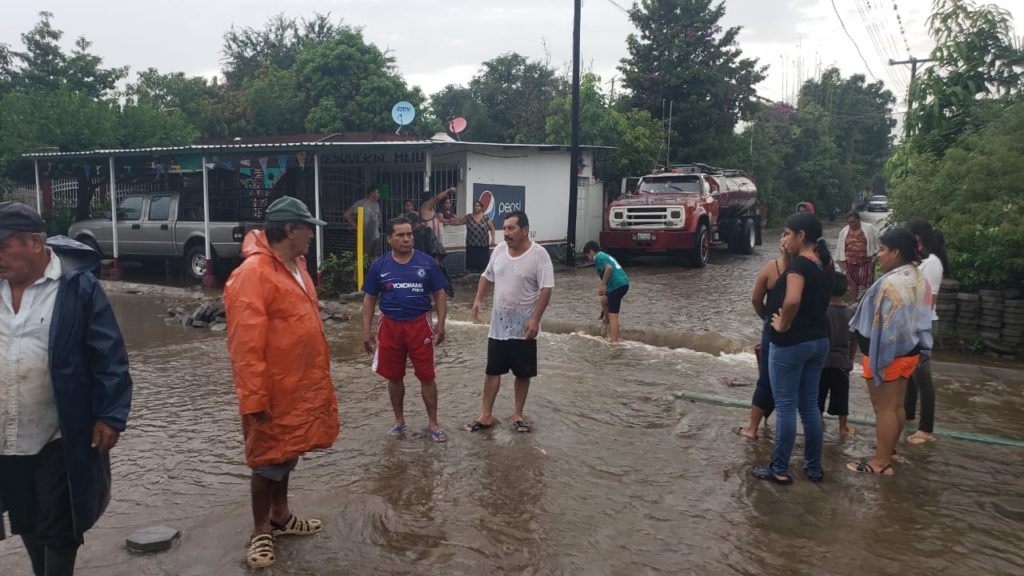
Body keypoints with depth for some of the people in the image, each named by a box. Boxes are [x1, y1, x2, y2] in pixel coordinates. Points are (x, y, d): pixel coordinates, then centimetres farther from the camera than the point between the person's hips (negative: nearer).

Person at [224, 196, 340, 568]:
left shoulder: (296, 265, 9)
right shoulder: (253, 273, -20)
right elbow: (246, 343, -23)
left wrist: (319, 377, 19)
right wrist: (253, 397, -23)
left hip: (301, 384, 9)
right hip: (275, 389, -9)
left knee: (288, 452, 20)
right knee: (269, 458, 5)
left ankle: (280, 516, 36)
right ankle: (261, 531, 21)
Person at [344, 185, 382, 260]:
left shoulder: (376, 204, 12)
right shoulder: (361, 203, -9)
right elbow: (347, 214, -10)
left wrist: (378, 225, 13)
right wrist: (355, 226, -11)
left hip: (376, 237, 7)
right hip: (365, 237, -7)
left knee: (376, 259, 7)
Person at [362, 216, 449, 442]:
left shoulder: (427, 262, -2)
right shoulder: (379, 266, 1)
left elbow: (439, 294, 3)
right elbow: (369, 299, 6)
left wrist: (440, 323, -5)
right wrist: (367, 330, 1)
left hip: (420, 324, -1)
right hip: (390, 326, 1)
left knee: (427, 376, 2)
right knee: (394, 377, 11)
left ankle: (433, 423, 16)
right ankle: (399, 421, 28)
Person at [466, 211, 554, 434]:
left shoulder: (539, 254, -14)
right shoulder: (499, 250, 3)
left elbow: (546, 289, -17)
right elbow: (487, 276, 16)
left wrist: (535, 319, -22)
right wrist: (478, 300, 2)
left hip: (523, 327, -4)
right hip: (498, 325, 5)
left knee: (523, 374, 8)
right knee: (492, 371, 10)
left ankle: (518, 414, 24)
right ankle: (486, 415, 19)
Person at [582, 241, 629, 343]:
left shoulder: (598, 257, -2)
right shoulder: (605, 256, 27)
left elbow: (608, 268, -21)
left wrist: (602, 285, -17)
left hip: (617, 285, -10)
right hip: (623, 283, 10)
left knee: (613, 316, -7)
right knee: (604, 300, 30)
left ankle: (614, 341, -9)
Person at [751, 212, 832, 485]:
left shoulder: (799, 264, -19)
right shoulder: (824, 263, 6)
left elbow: (792, 300, -35)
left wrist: (783, 325, -17)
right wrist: (789, 256, 10)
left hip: (791, 343, -8)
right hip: (819, 340, 8)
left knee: (785, 407, 1)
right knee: (809, 405, 16)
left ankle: (779, 470, 10)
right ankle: (814, 467, 24)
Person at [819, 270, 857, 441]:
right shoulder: (850, 313, 1)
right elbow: (854, 339, 8)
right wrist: (851, 359, 19)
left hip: (822, 361, -4)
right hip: (842, 362, 4)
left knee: (817, 398, 6)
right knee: (840, 397, 13)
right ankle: (843, 429, 19)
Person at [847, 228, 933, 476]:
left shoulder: (892, 283, -24)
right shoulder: (918, 279, 9)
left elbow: (888, 325, -26)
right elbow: (919, 317, 16)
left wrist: (878, 358, -21)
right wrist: (917, 348, 22)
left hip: (889, 353, -10)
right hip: (909, 351, 10)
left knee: (884, 408, -2)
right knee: (897, 405, 18)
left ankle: (881, 462, 5)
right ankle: (889, 449, 31)